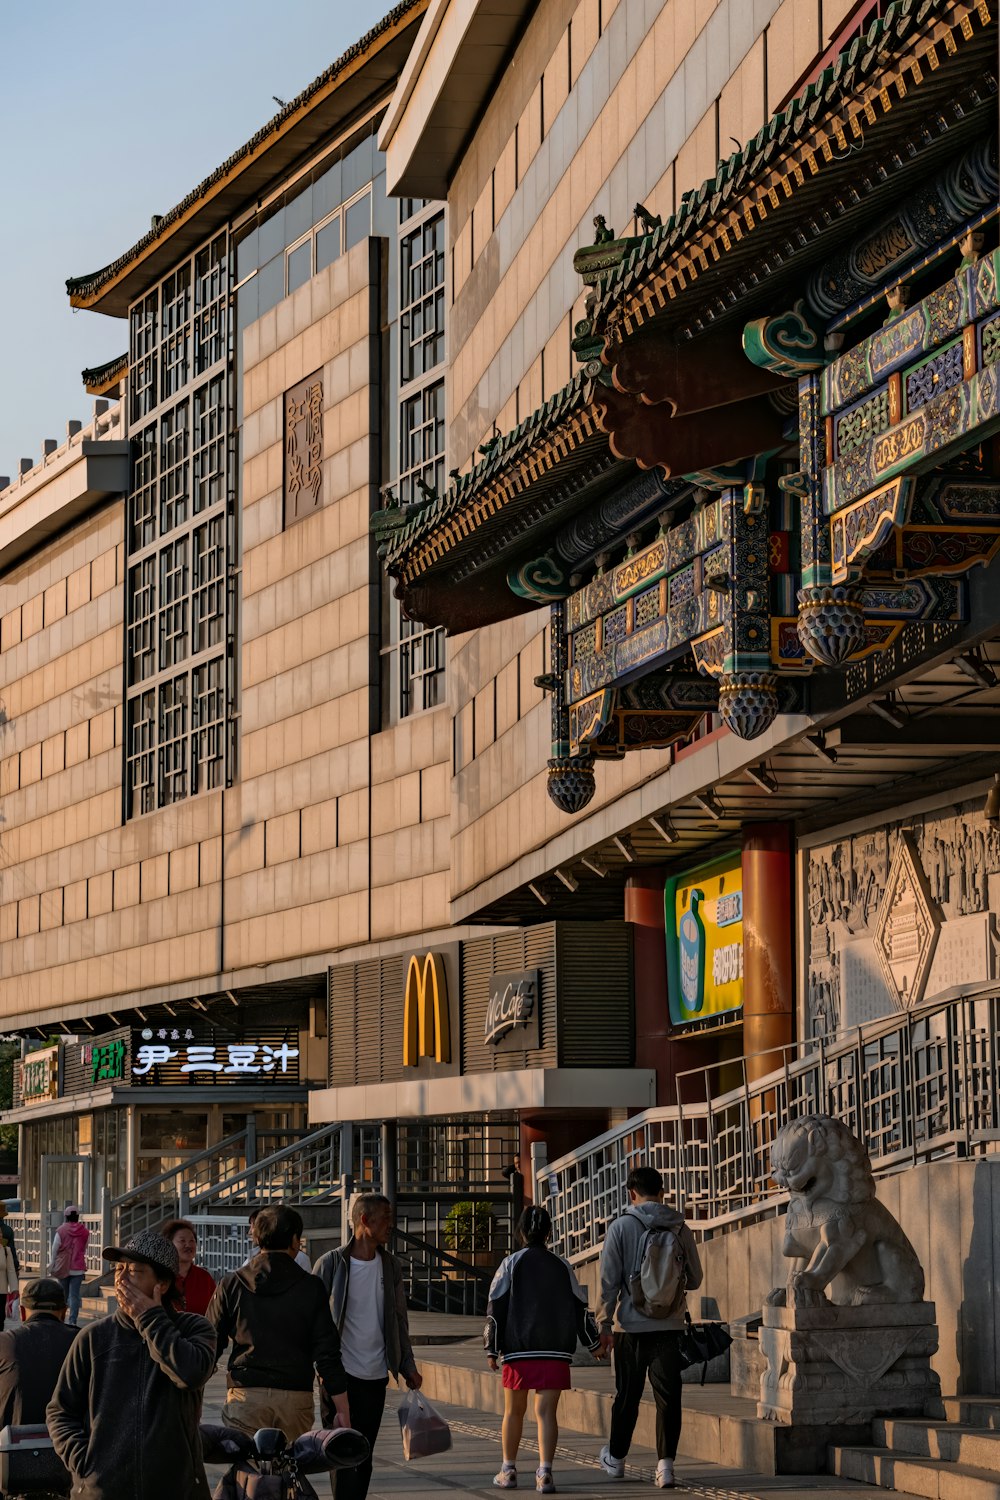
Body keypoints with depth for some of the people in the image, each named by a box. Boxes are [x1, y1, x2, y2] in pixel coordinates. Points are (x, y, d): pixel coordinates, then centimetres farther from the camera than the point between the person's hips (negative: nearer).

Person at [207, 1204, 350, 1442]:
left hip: (246, 1395, 0)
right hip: (296, 1396, 0)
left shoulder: (231, 1285, 4)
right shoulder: (310, 1288, 2)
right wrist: (343, 1410, 4)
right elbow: (327, 1353, 0)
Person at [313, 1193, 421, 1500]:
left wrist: (408, 1367, 12)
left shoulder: (391, 1266, 9)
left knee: (363, 1459, 8)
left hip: (375, 1376, 5)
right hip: (340, 1374, -5)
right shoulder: (331, 1263, -5)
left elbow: (399, 1322, 16)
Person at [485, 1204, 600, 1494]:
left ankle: (508, 1470, 22)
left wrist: (492, 1349, 0)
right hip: (556, 1351, 1)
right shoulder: (562, 1266, 8)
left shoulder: (511, 1264, 1)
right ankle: (544, 1473, -14)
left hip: (517, 1350, -1)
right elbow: (581, 1308, 11)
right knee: (546, 1412, -2)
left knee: (514, 1411, 13)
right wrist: (594, 1342, 22)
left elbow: (495, 1308, -3)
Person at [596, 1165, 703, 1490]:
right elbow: (694, 1279, 11)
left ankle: (615, 1459, 28)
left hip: (631, 1326, -1)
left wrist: (604, 1324, 0)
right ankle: (665, 1463, -9)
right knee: (668, 1396, 1)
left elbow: (609, 1281, -6)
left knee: (627, 1395, 12)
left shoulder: (621, 1227, -5)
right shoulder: (680, 1229, 2)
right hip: (670, 1326, 1)